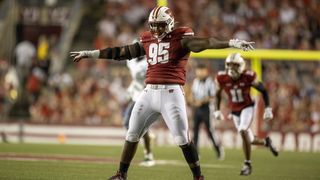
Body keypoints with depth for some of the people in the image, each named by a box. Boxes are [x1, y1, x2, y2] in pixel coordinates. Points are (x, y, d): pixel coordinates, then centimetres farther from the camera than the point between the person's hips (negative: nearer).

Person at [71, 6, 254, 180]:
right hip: (149, 93, 6)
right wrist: (89, 54, 25)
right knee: (132, 135, 10)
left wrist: (231, 43, -33)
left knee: (182, 139, -8)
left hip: (171, 93, -6)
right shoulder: (148, 40, 14)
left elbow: (204, 42, -17)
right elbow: (122, 52, 21)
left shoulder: (181, 38, -3)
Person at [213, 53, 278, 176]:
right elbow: (217, 95, 5)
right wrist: (217, 110, -4)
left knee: (243, 131, -27)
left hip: (247, 108, -4)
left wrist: (267, 108, -8)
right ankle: (266, 142, 42)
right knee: (250, 140, 7)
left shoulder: (248, 77, -19)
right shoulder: (221, 78, -13)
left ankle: (247, 164, -15)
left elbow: (263, 91, -6)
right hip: (234, 111, 4)